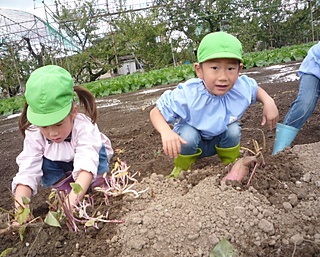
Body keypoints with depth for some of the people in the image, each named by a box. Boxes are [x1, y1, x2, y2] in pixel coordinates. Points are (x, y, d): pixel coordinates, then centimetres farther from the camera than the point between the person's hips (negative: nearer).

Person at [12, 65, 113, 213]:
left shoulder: (84, 126, -40)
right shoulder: (34, 134, -29)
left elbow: (86, 166, -52)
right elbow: (27, 171, -35)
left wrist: (72, 201, -66)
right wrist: (20, 204, -52)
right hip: (61, 167, 3)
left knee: (98, 152, -35)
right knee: (44, 166, -29)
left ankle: (98, 186, -8)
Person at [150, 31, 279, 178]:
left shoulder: (242, 87, -23)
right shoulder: (187, 95, -36)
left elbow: (256, 89, 3)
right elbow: (156, 112, -26)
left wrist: (268, 102, -19)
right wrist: (166, 132, -48)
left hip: (219, 142, 3)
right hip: (190, 143, -3)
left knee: (234, 129, -24)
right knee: (188, 134, -33)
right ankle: (181, 169, -2)